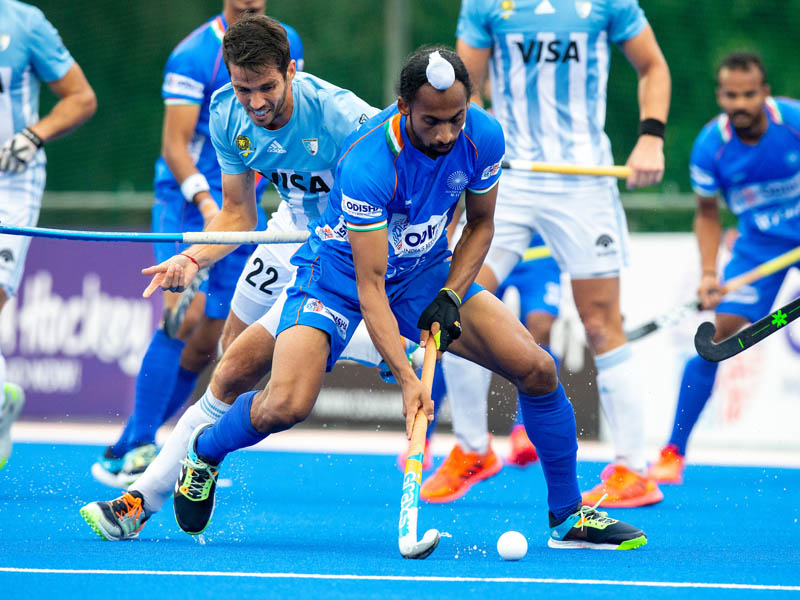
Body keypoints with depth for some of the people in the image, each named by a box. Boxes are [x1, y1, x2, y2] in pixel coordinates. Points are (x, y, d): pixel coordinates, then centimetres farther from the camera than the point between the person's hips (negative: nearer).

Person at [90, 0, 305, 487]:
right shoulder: (194, 55, -12)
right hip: (187, 202, -6)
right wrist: (205, 202, -29)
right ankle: (136, 449, -18)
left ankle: (128, 451, 12)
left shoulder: (286, 44, 8)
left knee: (208, 343, 1)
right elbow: (174, 144, -15)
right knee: (186, 317, -22)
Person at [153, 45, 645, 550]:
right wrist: (406, 378, -39)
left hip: (426, 272, 5)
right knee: (285, 407, -26)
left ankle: (569, 515, 7)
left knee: (538, 370, -11)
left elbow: (480, 223, 2)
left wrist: (449, 297, -13)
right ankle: (205, 451, 9)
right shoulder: (367, 165, -34)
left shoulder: (484, 138, -18)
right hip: (339, 275, -5)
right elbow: (370, 286, -31)